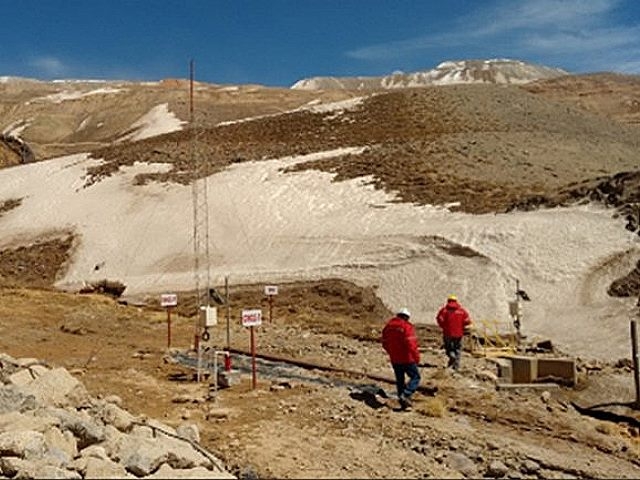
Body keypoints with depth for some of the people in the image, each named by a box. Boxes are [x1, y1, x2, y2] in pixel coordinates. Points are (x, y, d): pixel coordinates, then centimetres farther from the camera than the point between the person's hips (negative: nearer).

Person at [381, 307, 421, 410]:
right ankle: (405, 395, -12)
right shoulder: (407, 326, -14)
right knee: (415, 377, 7)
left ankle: (403, 402, 19)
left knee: (400, 380, 16)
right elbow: (411, 344, -21)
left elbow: (385, 344, 12)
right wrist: (417, 357, -10)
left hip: (394, 359, 6)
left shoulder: (388, 326, 7)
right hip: (407, 359, -6)